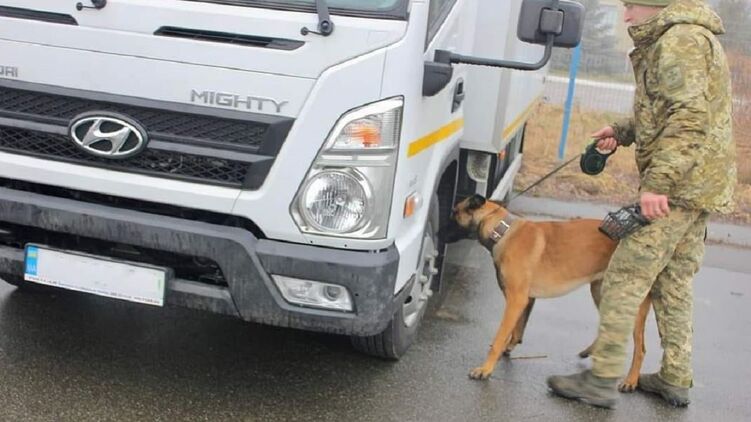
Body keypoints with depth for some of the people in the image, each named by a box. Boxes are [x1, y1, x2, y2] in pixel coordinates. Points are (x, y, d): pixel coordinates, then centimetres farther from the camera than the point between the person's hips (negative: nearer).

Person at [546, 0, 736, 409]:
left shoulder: (679, 41, -14)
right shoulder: (694, 38, 20)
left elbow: (689, 119, -24)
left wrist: (656, 183, -27)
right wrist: (622, 131, 12)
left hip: (677, 184, -11)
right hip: (701, 184, 11)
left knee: (626, 276, -7)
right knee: (675, 280, 15)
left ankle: (602, 380, -2)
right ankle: (675, 379, 23)